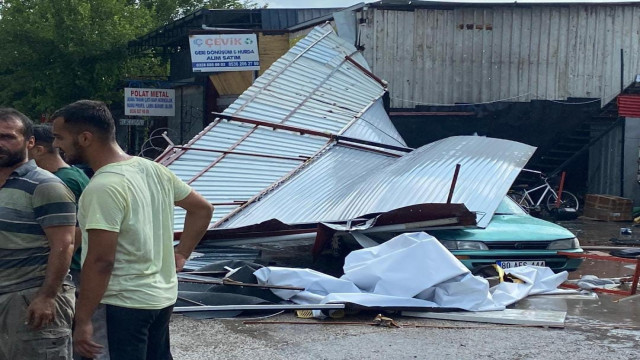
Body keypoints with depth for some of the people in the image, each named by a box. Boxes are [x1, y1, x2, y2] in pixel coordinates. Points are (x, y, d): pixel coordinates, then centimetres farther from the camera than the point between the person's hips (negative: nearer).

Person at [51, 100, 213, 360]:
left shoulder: (104, 187, -21)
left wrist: (82, 320, -18)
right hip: (162, 296, 9)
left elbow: (100, 261, -23)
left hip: (125, 305, -9)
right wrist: (181, 254, 13)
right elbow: (202, 208, 15)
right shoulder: (153, 169, 6)